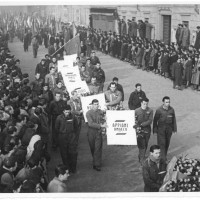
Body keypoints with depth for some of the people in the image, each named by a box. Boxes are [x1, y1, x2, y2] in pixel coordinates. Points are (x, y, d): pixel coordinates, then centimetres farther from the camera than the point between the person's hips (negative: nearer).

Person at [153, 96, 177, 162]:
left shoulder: (171, 109, -3)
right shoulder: (159, 110, -12)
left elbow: (174, 119, 7)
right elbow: (155, 120, -6)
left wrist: (174, 129, 9)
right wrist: (155, 130, -5)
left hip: (169, 129, 4)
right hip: (161, 129, -3)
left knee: (167, 143, 11)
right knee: (162, 143, -7)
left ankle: (164, 155, 26)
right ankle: (162, 157, -4)